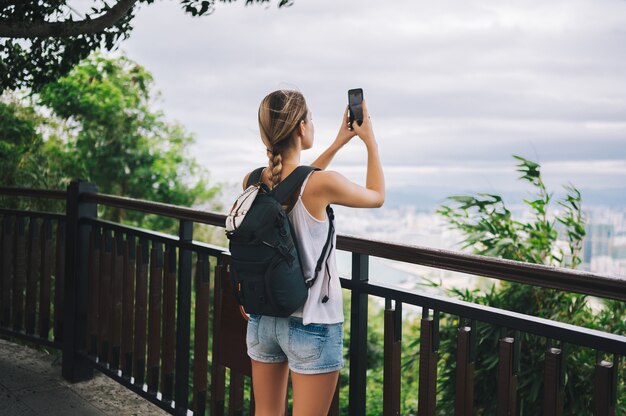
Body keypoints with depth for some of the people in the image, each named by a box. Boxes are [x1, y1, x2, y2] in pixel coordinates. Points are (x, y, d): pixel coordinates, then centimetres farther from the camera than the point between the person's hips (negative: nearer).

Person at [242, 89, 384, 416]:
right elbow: (376, 196, 2)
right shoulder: (322, 184, -19)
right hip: (311, 326, -6)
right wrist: (370, 141, 13)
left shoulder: (252, 181, -3)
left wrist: (338, 143, 21)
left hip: (262, 319, 6)